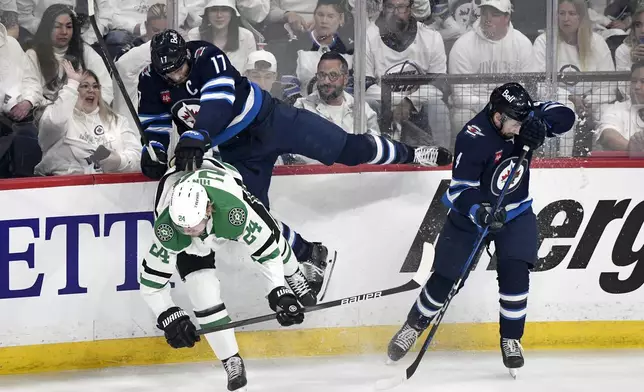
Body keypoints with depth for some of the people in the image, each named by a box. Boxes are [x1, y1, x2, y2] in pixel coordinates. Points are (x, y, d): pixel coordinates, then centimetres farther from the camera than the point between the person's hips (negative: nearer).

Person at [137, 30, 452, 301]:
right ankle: (309, 256, 18)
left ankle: (408, 154, 20)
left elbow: (218, 106, -38)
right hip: (236, 150, 4)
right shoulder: (151, 83, -11)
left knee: (348, 148, -3)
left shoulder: (206, 57, -25)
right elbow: (154, 125, 6)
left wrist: (194, 138, -52)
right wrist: (153, 153, -14)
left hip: (268, 119, -4)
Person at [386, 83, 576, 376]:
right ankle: (415, 325, 27)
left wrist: (540, 121, -32)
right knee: (446, 277, 3)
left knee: (515, 271, -14)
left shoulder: (522, 117, -15)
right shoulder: (473, 139, -30)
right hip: (471, 212, -3)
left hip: (515, 212, 3)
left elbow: (565, 115, -12)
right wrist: (480, 212, -45)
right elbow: (460, 189, -28)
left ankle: (511, 339, 2)